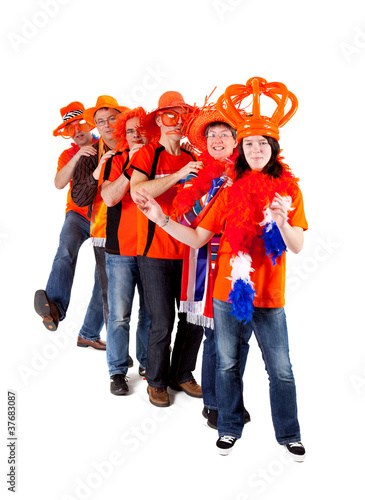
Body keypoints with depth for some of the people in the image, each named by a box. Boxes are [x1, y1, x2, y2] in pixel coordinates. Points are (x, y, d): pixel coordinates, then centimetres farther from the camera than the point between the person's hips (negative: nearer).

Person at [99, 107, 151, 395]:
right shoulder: (116, 161, 4)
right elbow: (109, 197, -12)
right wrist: (131, 167, -17)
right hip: (120, 250, -1)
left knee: (151, 312, 10)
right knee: (119, 315, 1)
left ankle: (147, 363, 30)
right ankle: (118, 371, 17)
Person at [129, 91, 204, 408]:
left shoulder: (192, 159, 12)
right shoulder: (147, 155, -1)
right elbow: (137, 191, -19)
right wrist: (178, 175, -23)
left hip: (188, 250, 5)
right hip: (156, 252, -4)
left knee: (194, 318, 8)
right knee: (162, 323, 0)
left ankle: (182, 375, 30)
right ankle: (156, 381, 23)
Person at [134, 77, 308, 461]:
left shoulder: (289, 189, 0)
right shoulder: (229, 191, 3)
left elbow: (297, 247, -6)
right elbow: (197, 238, 1)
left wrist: (281, 221, -25)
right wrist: (160, 218, -9)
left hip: (269, 297, -1)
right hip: (226, 293, 2)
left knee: (281, 369, 7)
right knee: (226, 364, 13)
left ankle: (289, 434, 30)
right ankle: (229, 428, 35)